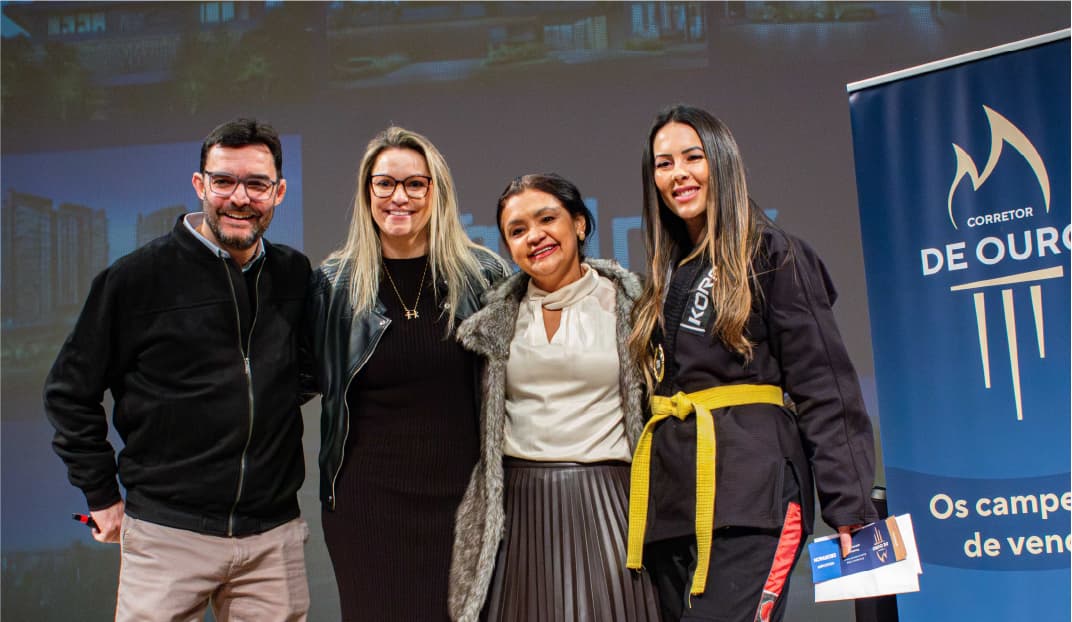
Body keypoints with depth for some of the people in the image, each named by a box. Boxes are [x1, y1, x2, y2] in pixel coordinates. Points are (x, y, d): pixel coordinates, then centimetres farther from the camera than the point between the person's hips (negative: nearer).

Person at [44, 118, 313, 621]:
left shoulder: (295, 276, 6)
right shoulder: (137, 277, -4)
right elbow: (70, 391, 2)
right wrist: (102, 496, 2)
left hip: (275, 536, 3)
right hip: (168, 536, -3)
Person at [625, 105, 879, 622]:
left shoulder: (773, 254, 0)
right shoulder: (667, 276, 19)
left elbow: (824, 387, -6)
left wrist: (848, 505, -12)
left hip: (750, 490, -7)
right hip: (670, 499, 7)